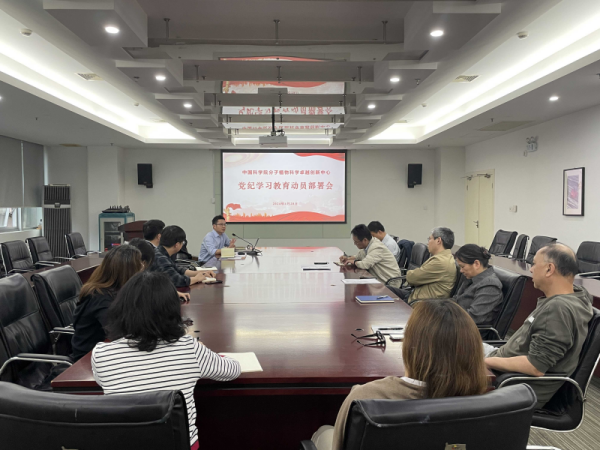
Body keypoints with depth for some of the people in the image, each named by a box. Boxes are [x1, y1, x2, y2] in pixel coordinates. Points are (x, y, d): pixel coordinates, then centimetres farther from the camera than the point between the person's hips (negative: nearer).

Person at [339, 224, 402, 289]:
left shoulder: (377, 248, -23)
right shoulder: (369, 244, 5)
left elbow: (364, 264, -30)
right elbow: (360, 255, 24)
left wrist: (354, 262, -10)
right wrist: (348, 258, 6)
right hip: (380, 280, 8)